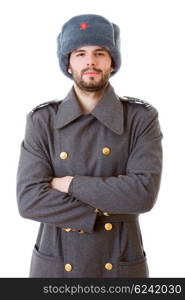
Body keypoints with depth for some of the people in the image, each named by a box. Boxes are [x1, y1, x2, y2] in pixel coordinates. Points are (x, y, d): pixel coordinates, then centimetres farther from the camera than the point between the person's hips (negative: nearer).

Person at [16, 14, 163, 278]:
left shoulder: (142, 119, -8)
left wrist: (70, 184, -18)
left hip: (119, 267, 0)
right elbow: (30, 200, -15)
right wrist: (102, 216, -18)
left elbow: (144, 193, -21)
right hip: (56, 267, 1)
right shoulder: (42, 121, -6)